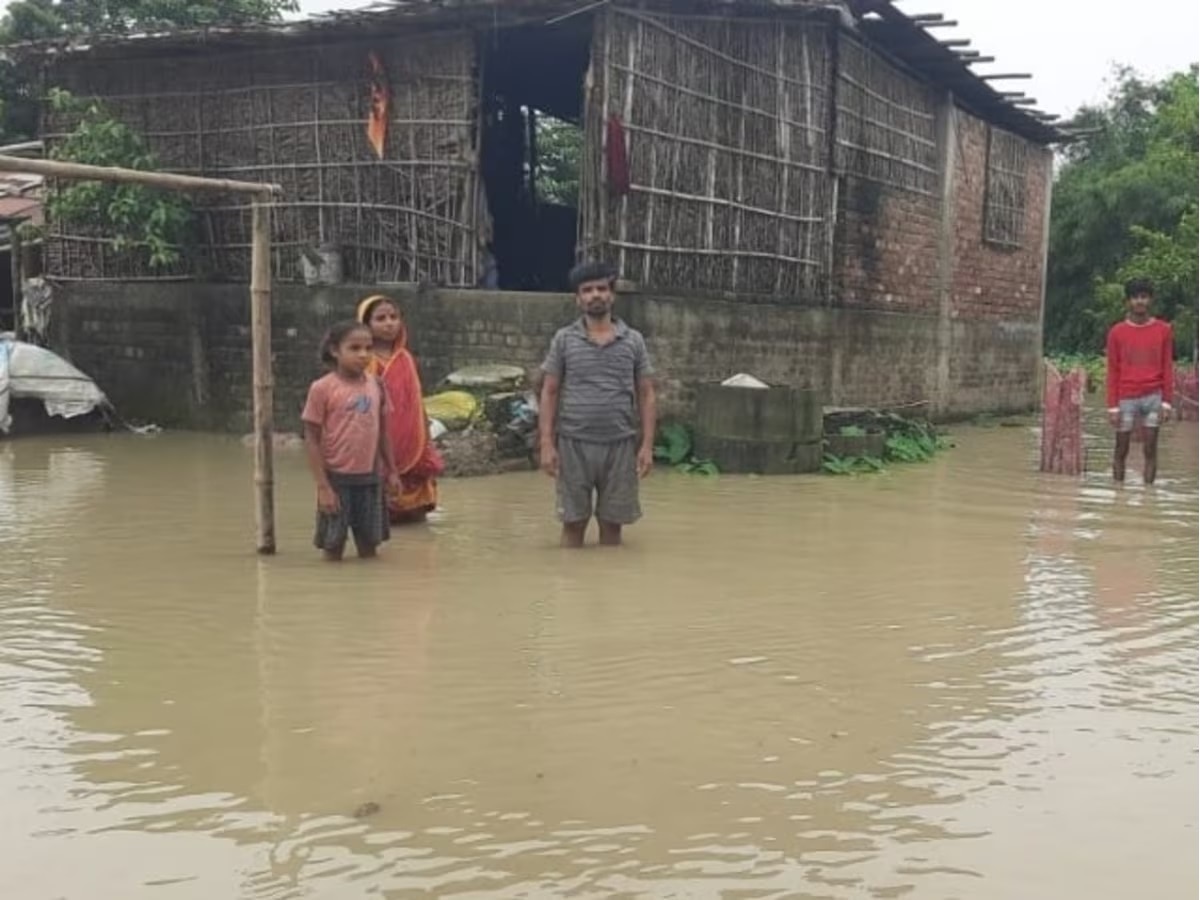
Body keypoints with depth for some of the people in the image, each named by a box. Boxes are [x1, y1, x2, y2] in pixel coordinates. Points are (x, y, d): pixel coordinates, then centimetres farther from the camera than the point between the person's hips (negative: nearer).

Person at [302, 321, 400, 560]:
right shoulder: (322, 388, -10)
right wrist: (322, 486, -12)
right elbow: (312, 439, -8)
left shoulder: (376, 385, 3)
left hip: (370, 478, 4)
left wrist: (391, 470, 11)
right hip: (337, 479, -4)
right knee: (333, 544, 5)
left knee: (369, 545, 12)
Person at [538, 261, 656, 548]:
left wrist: (647, 444, -2)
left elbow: (645, 394, 6)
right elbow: (549, 393, 3)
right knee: (573, 522, 4)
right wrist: (547, 444, -5)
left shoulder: (633, 341, 6)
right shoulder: (564, 340, 3)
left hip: (620, 445, 1)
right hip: (574, 444, -1)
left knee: (612, 523, 8)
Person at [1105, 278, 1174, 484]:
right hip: (1126, 398, 0)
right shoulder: (1117, 332, 2)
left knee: (1150, 449, 1)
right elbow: (1113, 372, 3)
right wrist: (1113, 406, -2)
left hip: (1153, 397, 0)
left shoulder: (1163, 330, 4)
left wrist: (1166, 401, -1)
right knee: (1121, 450, 3)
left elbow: (1167, 367, 6)